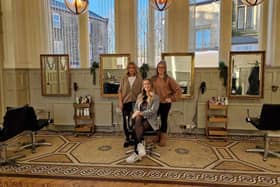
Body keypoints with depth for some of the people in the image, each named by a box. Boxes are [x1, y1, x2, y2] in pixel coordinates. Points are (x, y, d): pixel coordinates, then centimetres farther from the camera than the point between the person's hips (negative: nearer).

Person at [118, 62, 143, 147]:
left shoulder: (139, 79, 4)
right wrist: (120, 101, -2)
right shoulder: (124, 79, 7)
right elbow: (120, 91, 6)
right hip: (125, 102, 1)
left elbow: (141, 91, 4)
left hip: (135, 102, -1)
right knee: (125, 121, 3)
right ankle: (127, 139, 15)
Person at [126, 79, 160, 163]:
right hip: (140, 119, 4)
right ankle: (140, 145, -39)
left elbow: (153, 111, -11)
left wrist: (140, 113, -20)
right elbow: (135, 108, 16)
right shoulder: (140, 96, 19)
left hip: (150, 121, -4)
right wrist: (137, 113, -8)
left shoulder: (156, 97, 2)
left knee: (137, 128, -33)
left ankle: (136, 153, -32)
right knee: (137, 118, -35)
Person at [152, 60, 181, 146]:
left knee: (164, 120, 7)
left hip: (165, 103, -2)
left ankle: (163, 138, 21)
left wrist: (172, 98, -7)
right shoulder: (153, 78, 4)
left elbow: (178, 89, -4)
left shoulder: (169, 79, -5)